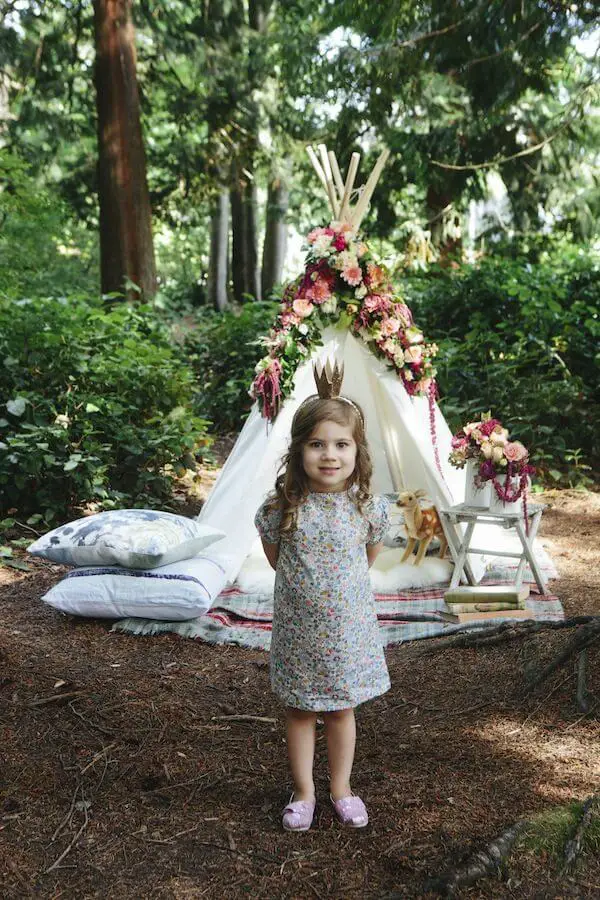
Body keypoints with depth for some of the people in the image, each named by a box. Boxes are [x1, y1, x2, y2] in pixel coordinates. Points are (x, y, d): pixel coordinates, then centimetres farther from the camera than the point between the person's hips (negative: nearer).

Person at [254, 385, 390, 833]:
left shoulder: (369, 507, -13)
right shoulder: (282, 506, -16)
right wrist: (304, 585, 6)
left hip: (349, 626, 1)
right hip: (298, 626, 0)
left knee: (341, 709, 16)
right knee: (300, 710, 15)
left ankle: (341, 788, 36)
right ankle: (304, 792, 33)